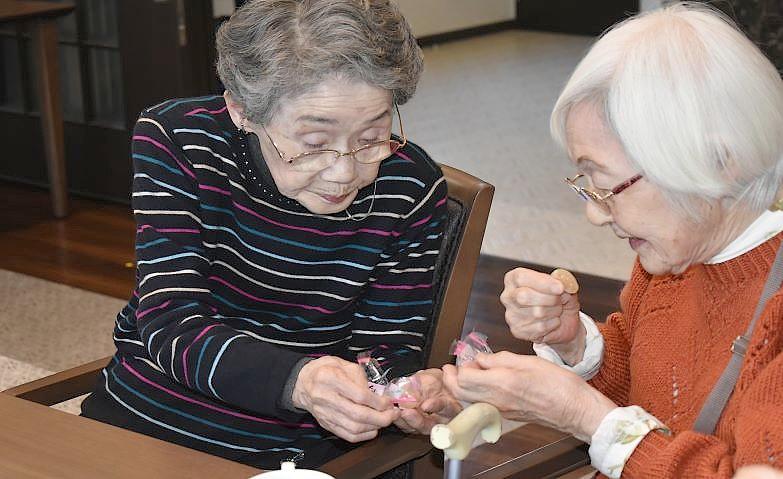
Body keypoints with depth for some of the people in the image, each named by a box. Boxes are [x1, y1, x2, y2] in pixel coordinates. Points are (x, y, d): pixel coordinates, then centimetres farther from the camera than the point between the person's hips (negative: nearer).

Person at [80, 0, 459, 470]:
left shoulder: (412, 189, -10)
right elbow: (172, 326, -19)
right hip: (141, 415, 0)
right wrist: (297, 378, -37)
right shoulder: (175, 140, -13)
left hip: (298, 449, 1)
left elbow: (388, 348, -3)